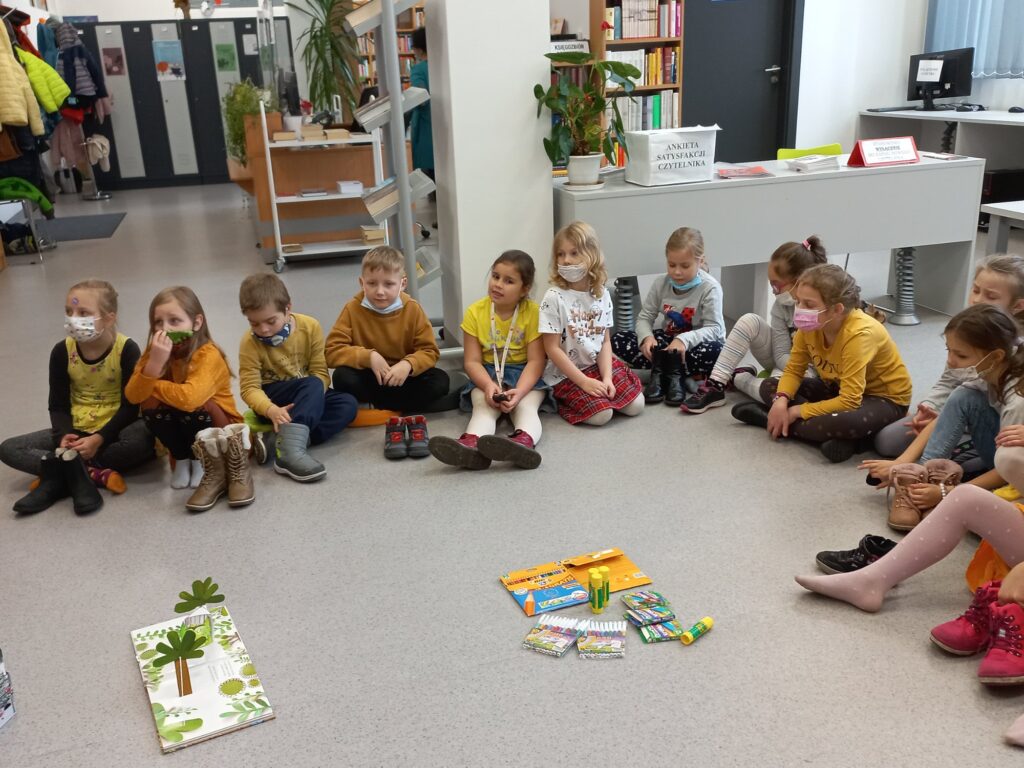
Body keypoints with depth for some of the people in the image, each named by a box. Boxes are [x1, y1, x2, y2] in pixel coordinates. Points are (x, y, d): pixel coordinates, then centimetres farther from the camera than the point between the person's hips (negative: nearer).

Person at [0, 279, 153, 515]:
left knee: (143, 440, -38)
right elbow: (58, 405, 0)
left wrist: (99, 439, -26)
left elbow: (131, 406, -16)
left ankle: (60, 475, -24)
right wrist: (64, 436, -20)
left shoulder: (127, 349, -16)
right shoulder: (62, 351, -5)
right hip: (76, 430, 4)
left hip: (113, 428, -4)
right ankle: (94, 474, -27)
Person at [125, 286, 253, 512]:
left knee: (191, 406, -32)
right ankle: (182, 459, 1)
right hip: (181, 436, 5)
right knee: (151, 404, -21)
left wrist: (152, 385, -24)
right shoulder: (154, 351, -8)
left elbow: (189, 398, -41)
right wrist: (154, 363, -36)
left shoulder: (208, 355, -25)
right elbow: (133, 396, -19)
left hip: (220, 429, -5)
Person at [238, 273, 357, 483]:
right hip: (271, 398, -4)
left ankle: (283, 444, -34)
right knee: (312, 385, -33)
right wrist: (271, 410, -38)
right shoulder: (250, 343, -14)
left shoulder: (310, 327, -11)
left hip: (305, 399, 4)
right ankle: (290, 449, -49)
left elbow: (320, 372, -10)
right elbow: (249, 388, -18)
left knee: (347, 404, -23)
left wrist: (311, 400, -29)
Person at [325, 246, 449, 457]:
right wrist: (368, 356, -30)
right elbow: (332, 351, -17)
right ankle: (402, 416, -23)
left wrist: (408, 364, -31)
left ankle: (369, 409, -21)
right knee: (343, 378, -31)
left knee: (439, 381, -24)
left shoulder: (412, 309, -9)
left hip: (402, 377, 1)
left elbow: (429, 351, -9)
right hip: (368, 379, -1)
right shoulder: (353, 309, -11)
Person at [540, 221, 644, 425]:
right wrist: (584, 381, -18)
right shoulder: (554, 297, -16)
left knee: (635, 405, -5)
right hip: (566, 374, -5)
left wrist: (607, 378, -13)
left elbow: (605, 341, 2)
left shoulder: (602, 295, -1)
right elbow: (552, 348, -16)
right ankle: (567, 401, 6)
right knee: (601, 415, -21)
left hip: (598, 364, 5)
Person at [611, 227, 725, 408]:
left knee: (714, 352, -41)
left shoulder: (710, 288, -17)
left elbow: (714, 328, -22)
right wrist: (647, 337, -26)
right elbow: (645, 317, -2)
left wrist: (684, 339, -39)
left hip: (695, 344, -4)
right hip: (667, 340, 4)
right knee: (618, 341, -16)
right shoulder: (661, 284, -5)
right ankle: (671, 374, -21)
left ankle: (661, 370, -18)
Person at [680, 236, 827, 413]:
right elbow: (781, 355, -13)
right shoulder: (782, 305, -11)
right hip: (785, 363, 4)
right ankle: (715, 386, -19)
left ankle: (737, 378, -5)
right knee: (750, 321, -21)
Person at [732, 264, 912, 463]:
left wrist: (797, 412, -30)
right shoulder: (810, 325, -15)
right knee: (769, 387, -7)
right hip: (839, 388, 7)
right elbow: (794, 370, -5)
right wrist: (781, 401, -26)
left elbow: (849, 401, -36)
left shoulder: (858, 334, -34)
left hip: (885, 398, -7)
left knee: (841, 422, -41)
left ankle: (771, 420, -18)